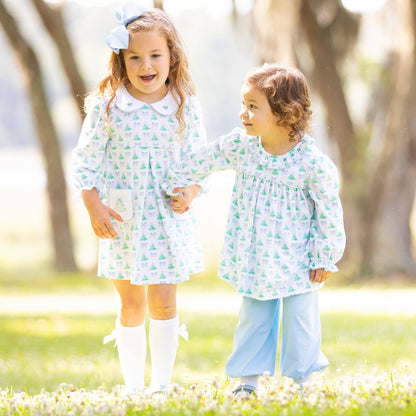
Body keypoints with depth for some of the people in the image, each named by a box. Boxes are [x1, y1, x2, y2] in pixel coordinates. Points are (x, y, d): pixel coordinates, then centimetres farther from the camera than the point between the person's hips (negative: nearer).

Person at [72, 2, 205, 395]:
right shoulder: (107, 105, -7)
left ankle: (162, 383, 15)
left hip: (168, 219, 0)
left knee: (163, 302, 1)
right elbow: (85, 158, -1)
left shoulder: (185, 106, -3)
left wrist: (190, 191, -12)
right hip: (121, 219, 0)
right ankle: (133, 385, 20)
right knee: (131, 305, 8)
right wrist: (93, 207, -8)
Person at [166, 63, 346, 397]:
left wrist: (325, 258, -8)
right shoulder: (239, 147, -8)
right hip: (253, 258, 4)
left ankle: (304, 381, 19)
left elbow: (329, 212, -12)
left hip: (297, 262, -4)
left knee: (299, 321, 5)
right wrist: (176, 185, 16)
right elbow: (201, 162, 9)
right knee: (252, 320, 12)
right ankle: (249, 381, 22)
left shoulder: (312, 162, -20)